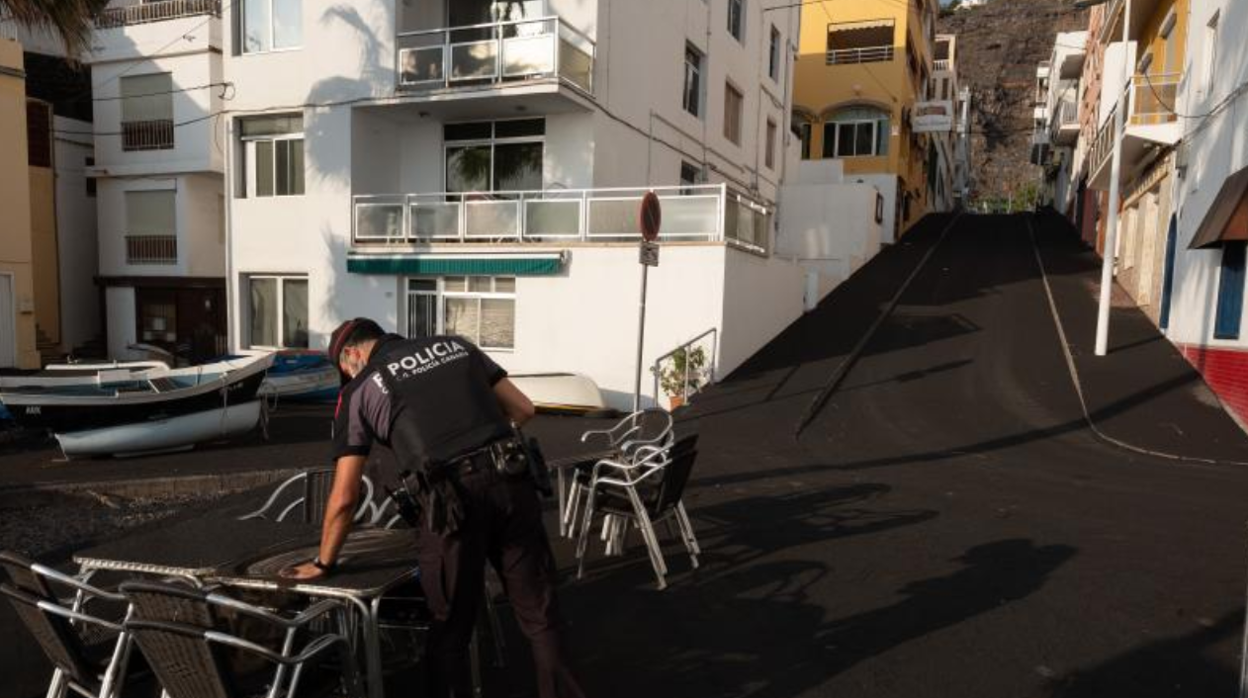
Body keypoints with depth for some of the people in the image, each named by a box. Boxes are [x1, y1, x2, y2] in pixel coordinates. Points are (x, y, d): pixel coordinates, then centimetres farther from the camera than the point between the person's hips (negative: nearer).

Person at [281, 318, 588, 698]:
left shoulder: (359, 391, 11)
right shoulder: (456, 346, 20)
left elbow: (344, 497, 11)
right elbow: (523, 409, 18)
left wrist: (323, 563, 25)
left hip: (452, 503, -3)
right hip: (512, 483, 3)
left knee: (450, 631, 16)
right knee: (540, 616, 15)